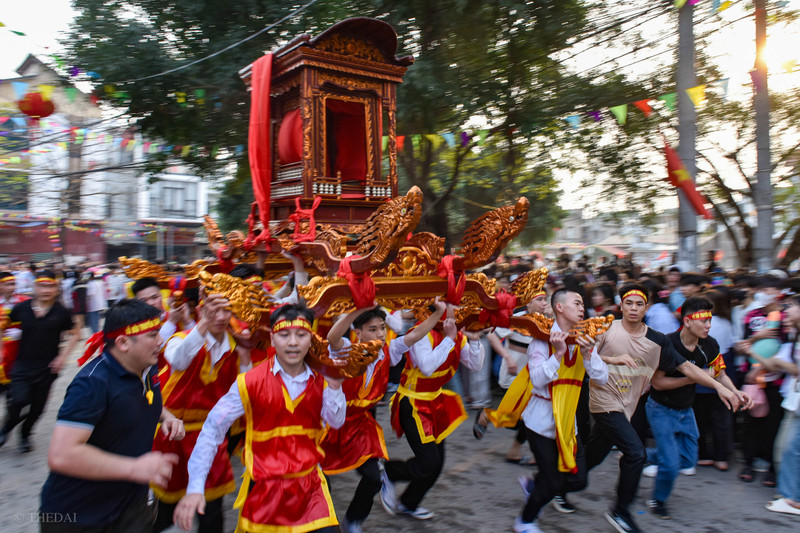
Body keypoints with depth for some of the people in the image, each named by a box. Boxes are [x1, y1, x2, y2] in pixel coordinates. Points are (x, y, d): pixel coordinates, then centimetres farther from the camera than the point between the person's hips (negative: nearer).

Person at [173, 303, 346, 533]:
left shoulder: (319, 380, -1)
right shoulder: (250, 382, -11)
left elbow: (336, 422, -4)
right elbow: (212, 430, -9)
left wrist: (334, 386, -18)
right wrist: (194, 489, -12)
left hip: (310, 486, 2)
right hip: (264, 488, -2)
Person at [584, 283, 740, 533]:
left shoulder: (656, 340, 1)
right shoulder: (607, 329, -10)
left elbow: (685, 365, 1)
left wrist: (719, 386, -6)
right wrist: (614, 359, -26)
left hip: (625, 406, 5)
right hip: (605, 401, -5)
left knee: (593, 456, 15)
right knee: (635, 453, -15)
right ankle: (620, 512, 4)